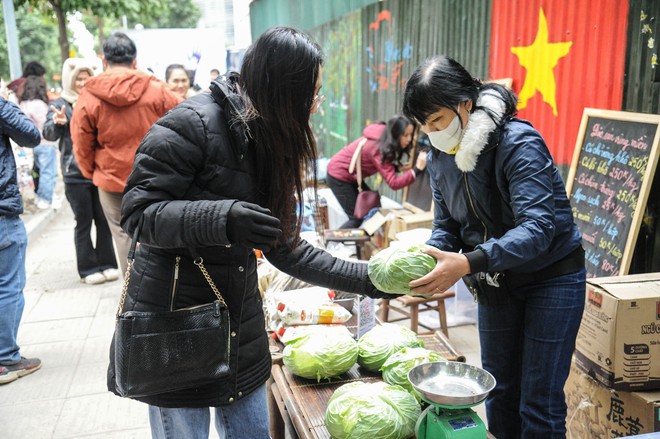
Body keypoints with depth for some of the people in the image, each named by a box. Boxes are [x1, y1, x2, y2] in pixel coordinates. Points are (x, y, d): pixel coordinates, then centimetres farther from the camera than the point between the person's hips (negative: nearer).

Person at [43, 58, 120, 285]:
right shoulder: (60, 105, 2)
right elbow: (49, 134, -9)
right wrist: (58, 123, -31)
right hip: (75, 174, -2)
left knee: (103, 220, 6)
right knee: (84, 222, 4)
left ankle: (107, 264, 17)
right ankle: (88, 269, 12)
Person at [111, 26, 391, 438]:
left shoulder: (272, 146, 6)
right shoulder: (194, 123, -17)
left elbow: (285, 249, 7)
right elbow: (137, 213, -19)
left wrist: (369, 279, 3)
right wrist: (222, 219, -35)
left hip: (240, 324, 7)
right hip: (174, 326, -7)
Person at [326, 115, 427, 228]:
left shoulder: (384, 136, -8)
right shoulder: (380, 148, -31)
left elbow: (384, 167, 5)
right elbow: (394, 183, -33)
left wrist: (399, 167, -12)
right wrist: (417, 169, -38)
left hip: (351, 176, 9)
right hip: (338, 176, -9)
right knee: (357, 218, -5)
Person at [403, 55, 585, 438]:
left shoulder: (519, 144, -26)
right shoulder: (440, 156, -4)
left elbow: (538, 227, -35)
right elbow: (446, 227, 0)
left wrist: (468, 263, -46)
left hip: (551, 276, -6)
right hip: (496, 280, 6)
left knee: (539, 404, 0)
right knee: (499, 390, 16)